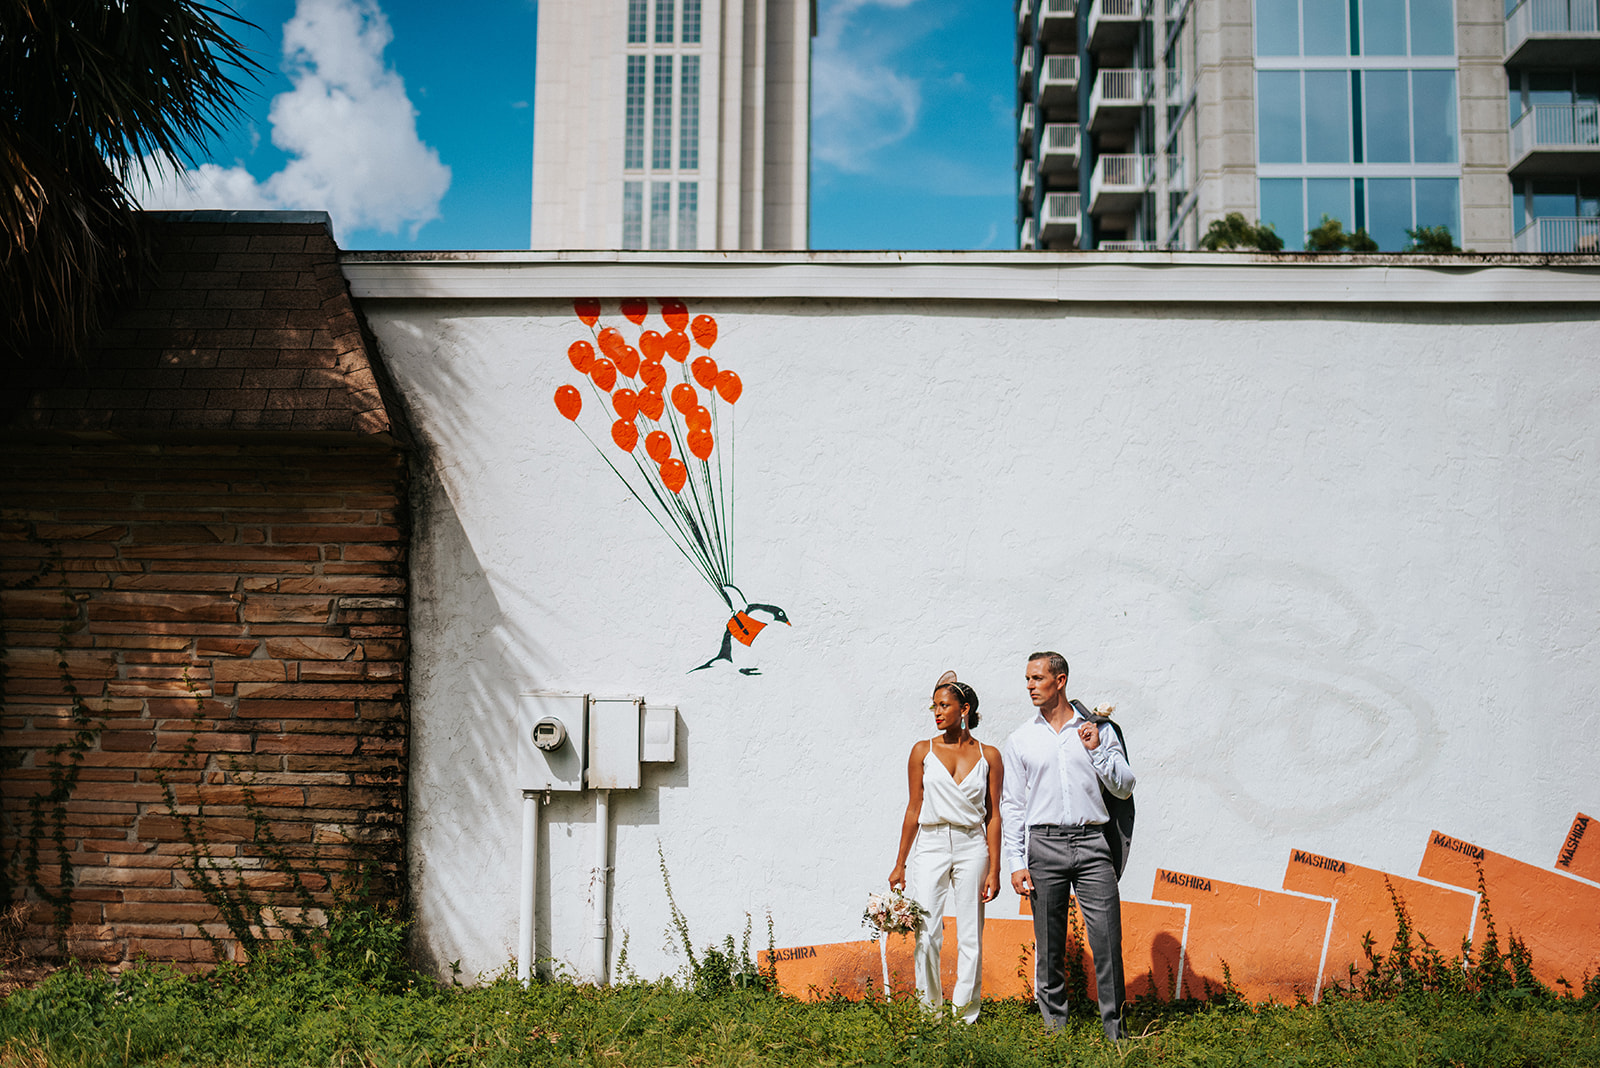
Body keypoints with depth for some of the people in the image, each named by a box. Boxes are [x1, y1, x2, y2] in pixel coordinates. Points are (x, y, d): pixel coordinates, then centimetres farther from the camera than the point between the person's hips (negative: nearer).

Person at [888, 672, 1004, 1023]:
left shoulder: (988, 756, 4)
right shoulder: (923, 751, 4)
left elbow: (993, 815, 4)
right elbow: (914, 809, 7)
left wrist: (994, 868, -1)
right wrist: (900, 864, 6)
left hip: (972, 847, 0)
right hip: (931, 845, 0)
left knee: (970, 937, 4)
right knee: (926, 934, -6)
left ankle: (964, 1015, 15)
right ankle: (930, 1009, 9)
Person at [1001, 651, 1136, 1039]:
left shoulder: (1097, 731, 8)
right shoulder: (1020, 740, 8)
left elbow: (1125, 788, 5)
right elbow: (1012, 804, 7)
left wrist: (1097, 750, -8)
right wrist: (1016, 863, -1)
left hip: (1091, 842, 0)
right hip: (1044, 845, 0)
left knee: (1107, 938, -5)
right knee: (1049, 945, 4)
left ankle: (1115, 1030, 4)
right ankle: (1055, 1029, 15)